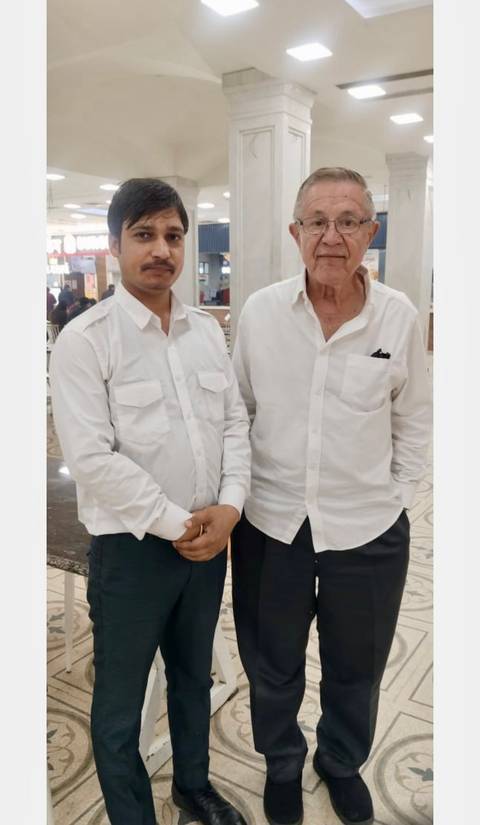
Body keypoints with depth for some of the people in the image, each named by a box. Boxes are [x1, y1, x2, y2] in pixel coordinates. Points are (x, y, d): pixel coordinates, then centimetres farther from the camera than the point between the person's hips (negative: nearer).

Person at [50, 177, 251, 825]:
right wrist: (176, 525, -16)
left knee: (194, 678, 25)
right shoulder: (84, 340, -12)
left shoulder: (207, 330, 5)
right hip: (131, 548, -5)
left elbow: (235, 422, 5)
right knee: (121, 703, 13)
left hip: (208, 540, 6)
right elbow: (91, 458, -18)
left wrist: (230, 505, -10)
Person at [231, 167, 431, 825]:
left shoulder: (400, 316, -7)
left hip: (369, 530, 0)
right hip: (270, 524, 1)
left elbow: (414, 420, 4)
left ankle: (341, 762, 53)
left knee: (355, 670, 22)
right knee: (273, 667, 20)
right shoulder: (260, 311, -6)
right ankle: (282, 764, 51)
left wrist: (398, 496, 2)